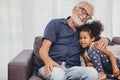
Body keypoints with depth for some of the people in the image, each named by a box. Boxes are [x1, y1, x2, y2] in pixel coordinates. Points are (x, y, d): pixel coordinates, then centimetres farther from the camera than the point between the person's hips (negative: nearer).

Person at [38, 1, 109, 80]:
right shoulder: (56, 24, 7)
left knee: (92, 72, -29)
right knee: (57, 73, -40)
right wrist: (48, 61, -27)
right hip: (53, 66, -4)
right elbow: (43, 49, -3)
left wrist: (104, 39, 7)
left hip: (72, 68, 4)